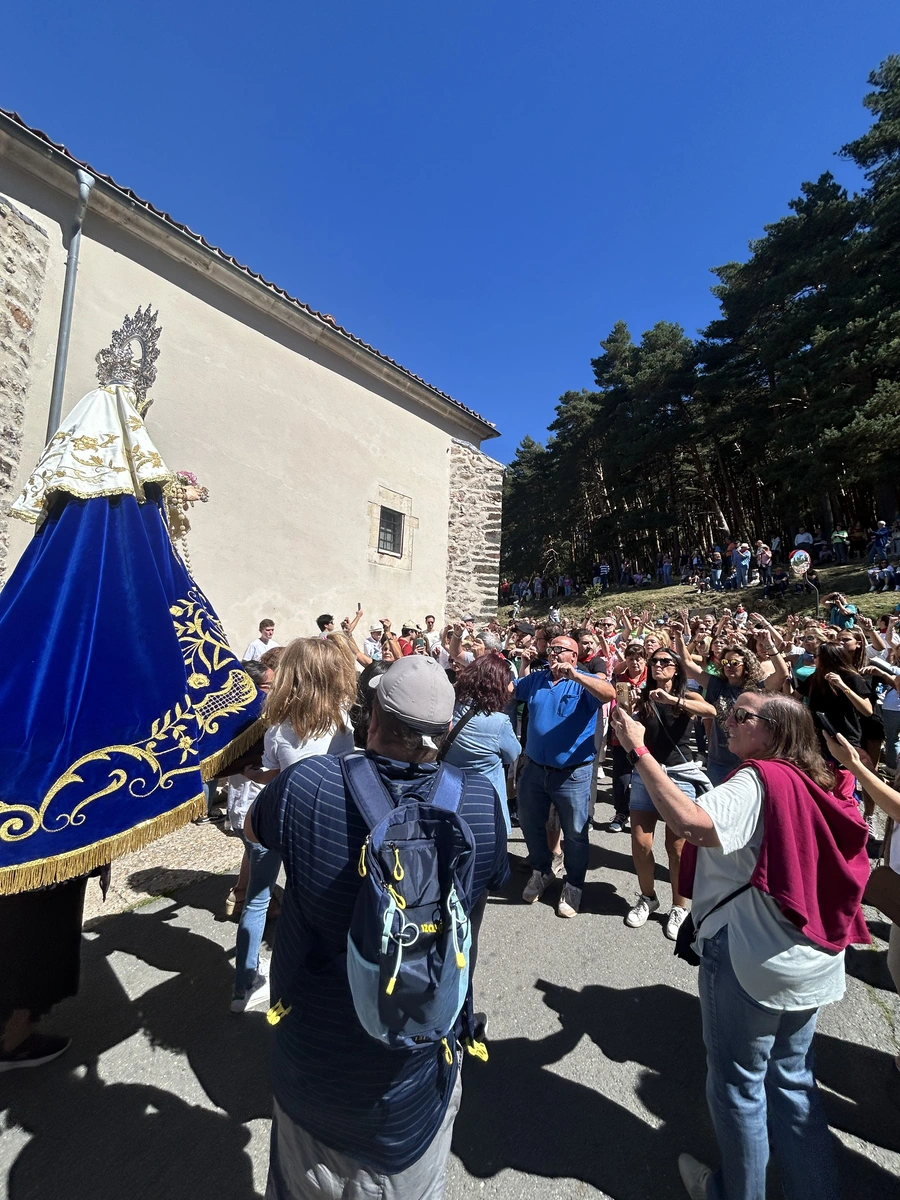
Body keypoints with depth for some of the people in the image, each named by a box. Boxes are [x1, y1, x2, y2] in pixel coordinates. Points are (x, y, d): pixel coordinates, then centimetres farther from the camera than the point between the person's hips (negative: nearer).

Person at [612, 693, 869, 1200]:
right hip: (815, 962, 8)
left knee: (739, 1083, 16)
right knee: (792, 1077, 25)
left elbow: (690, 820, -41)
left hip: (752, 962, -7)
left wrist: (639, 749, -37)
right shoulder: (813, 784, 3)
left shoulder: (758, 782, -22)